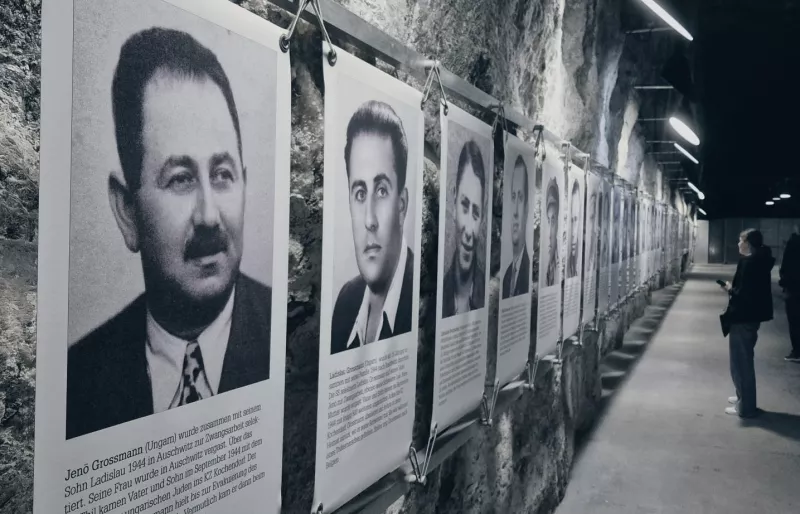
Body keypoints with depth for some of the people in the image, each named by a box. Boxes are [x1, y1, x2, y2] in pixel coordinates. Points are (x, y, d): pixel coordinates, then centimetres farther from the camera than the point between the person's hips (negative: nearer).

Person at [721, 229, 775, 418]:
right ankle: (744, 398, 32)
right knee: (744, 360, 21)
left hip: (743, 318, -10)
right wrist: (734, 288, 7)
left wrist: (731, 290, -8)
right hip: (751, 316, 10)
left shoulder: (749, 262, -20)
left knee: (740, 362, -1)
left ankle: (745, 407, 6)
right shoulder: (760, 261, 9)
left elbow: (743, 294, -24)